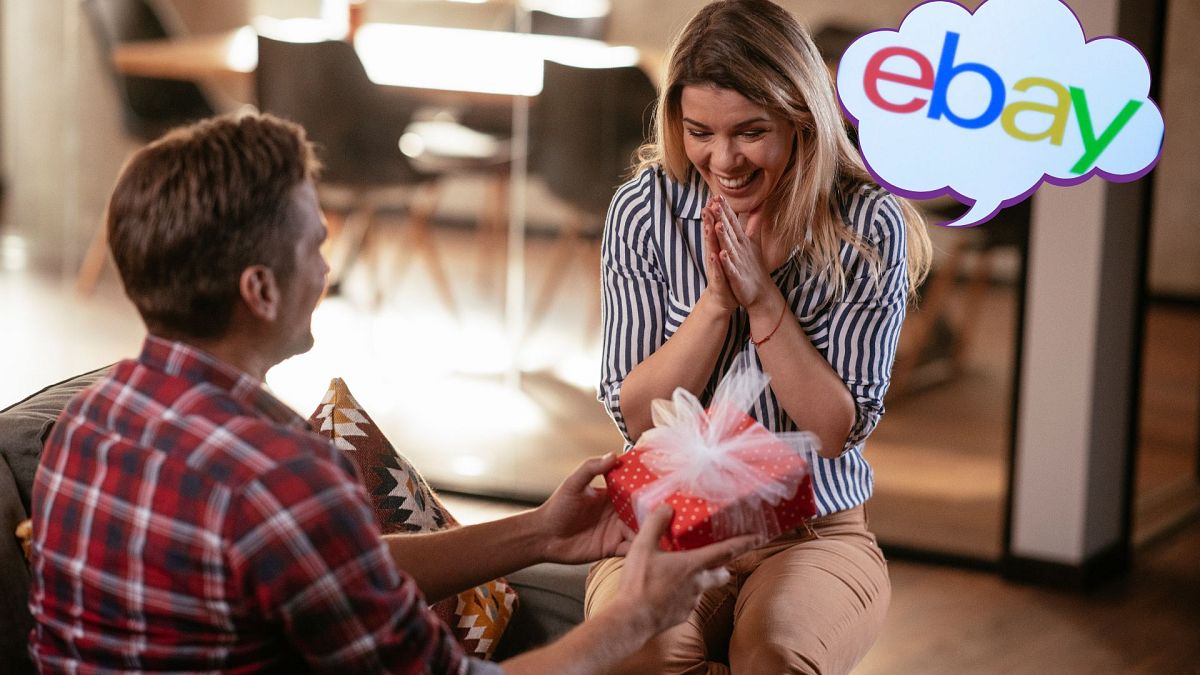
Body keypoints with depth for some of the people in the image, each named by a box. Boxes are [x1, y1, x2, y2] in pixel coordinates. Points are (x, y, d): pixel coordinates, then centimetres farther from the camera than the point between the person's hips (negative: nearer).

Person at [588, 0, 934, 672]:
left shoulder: (869, 226, -7)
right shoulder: (644, 210, -2)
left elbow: (838, 430, -9)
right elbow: (635, 416, -5)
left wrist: (761, 296, -18)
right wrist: (716, 301, -17)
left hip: (815, 534, -1)